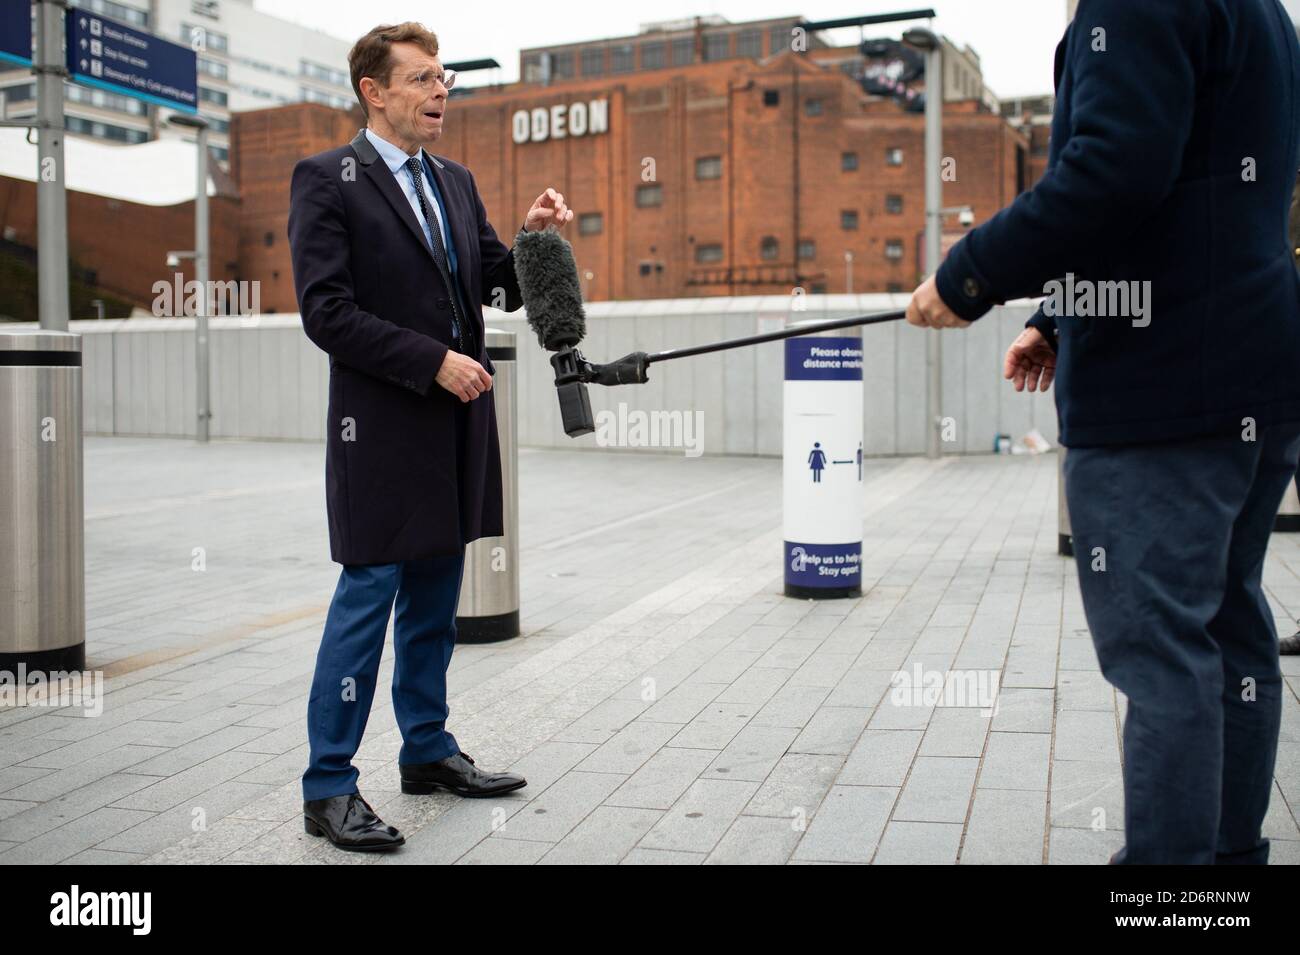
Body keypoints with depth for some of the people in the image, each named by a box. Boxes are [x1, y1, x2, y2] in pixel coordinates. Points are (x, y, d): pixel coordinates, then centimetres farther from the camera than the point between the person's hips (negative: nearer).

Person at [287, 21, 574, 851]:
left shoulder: (456, 183, 15)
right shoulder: (327, 180, -6)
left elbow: (500, 289, 16)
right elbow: (327, 313, -14)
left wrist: (533, 239, -4)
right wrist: (434, 361, -17)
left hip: (457, 423, 7)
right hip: (382, 426, -7)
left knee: (436, 592, 14)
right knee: (369, 593, -4)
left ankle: (428, 751, 28)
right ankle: (329, 788, 7)